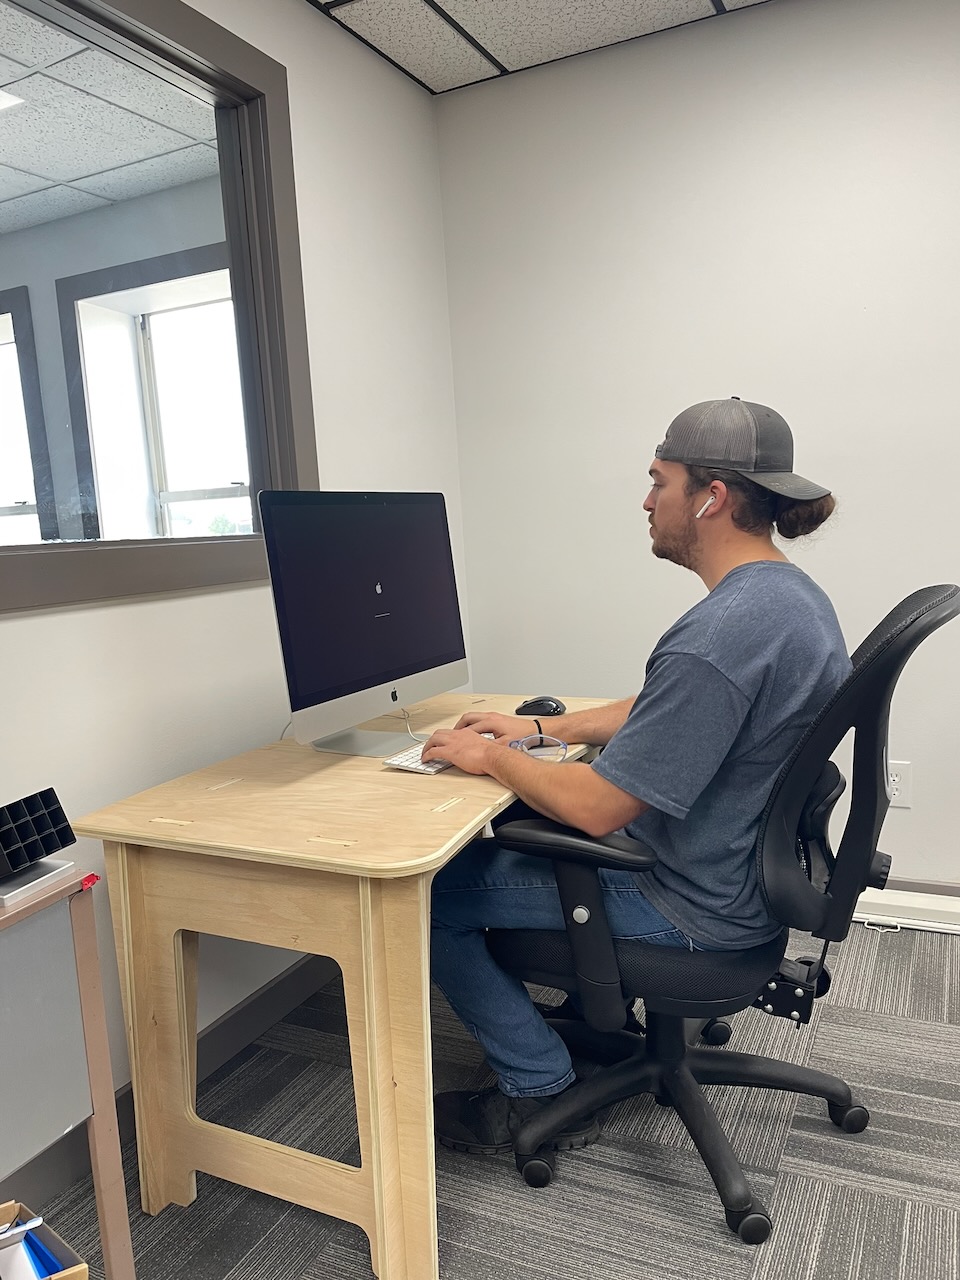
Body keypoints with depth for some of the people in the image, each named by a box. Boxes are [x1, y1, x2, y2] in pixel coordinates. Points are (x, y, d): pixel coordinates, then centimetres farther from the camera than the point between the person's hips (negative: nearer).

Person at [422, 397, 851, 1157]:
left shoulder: (719, 637, -31)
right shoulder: (791, 593, 3)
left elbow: (597, 808, -28)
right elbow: (662, 715, 14)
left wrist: (490, 757, -12)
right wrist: (540, 727, 9)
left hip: (694, 906, -10)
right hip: (744, 863, 10)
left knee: (430, 896, -2)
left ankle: (543, 1094, 12)